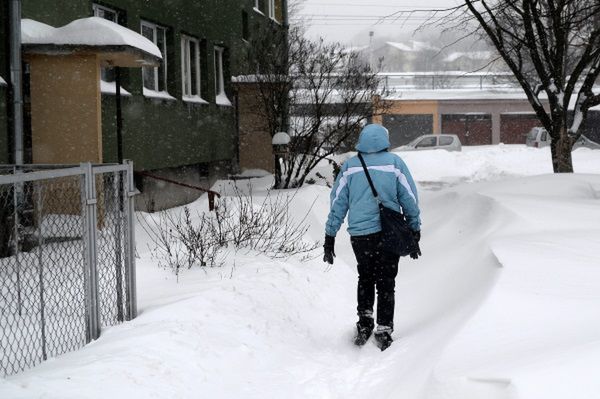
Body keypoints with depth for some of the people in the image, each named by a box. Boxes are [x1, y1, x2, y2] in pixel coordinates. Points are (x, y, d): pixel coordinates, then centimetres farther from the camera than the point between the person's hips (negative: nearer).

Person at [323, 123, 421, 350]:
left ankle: (364, 323, 13)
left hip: (359, 234, 1)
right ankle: (383, 331, 9)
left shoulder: (349, 166, 2)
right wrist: (415, 235, 10)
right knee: (386, 282, 11)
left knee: (365, 278, 22)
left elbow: (338, 203, 3)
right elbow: (410, 200, 1)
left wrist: (329, 239, 8)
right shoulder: (395, 163, -1)